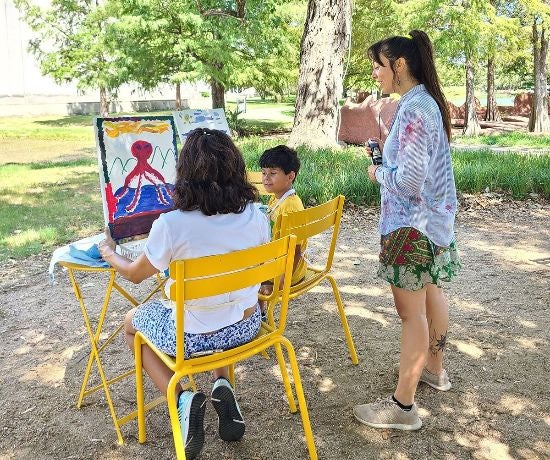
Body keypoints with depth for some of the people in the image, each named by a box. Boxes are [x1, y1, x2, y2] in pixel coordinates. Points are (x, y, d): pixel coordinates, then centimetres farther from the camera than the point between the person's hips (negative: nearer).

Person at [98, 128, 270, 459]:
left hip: (194, 337, -4)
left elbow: (134, 274, -4)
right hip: (247, 327, 4)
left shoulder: (171, 224, -24)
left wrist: (108, 252, 17)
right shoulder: (256, 217, -12)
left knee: (132, 324, 26)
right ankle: (223, 386, 16)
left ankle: (183, 400, 7)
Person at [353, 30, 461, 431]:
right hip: (434, 218, 10)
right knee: (431, 293, 22)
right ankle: (434, 368, 42)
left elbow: (409, 180, -26)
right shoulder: (429, 101, 10)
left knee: (411, 311, -4)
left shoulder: (413, 108, -21)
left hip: (412, 224, -10)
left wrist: (379, 173, -8)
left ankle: (402, 406, 8)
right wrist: (388, 156, 7)